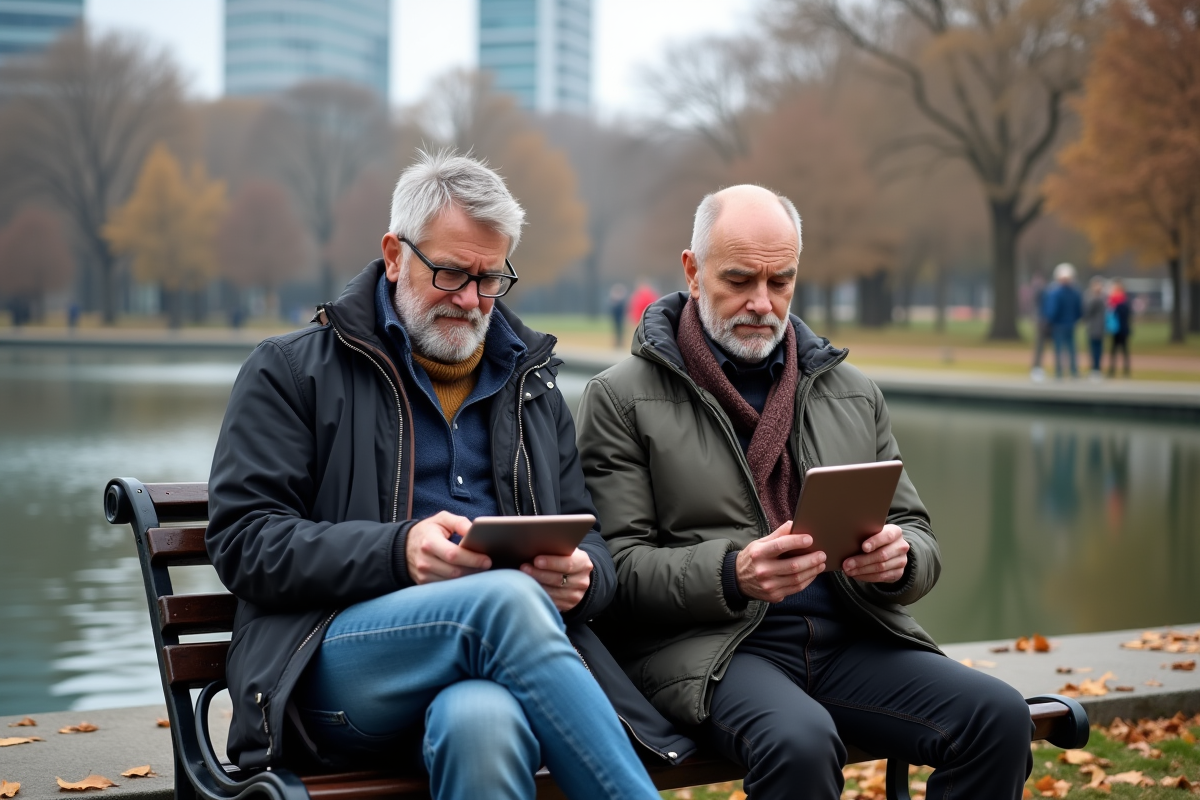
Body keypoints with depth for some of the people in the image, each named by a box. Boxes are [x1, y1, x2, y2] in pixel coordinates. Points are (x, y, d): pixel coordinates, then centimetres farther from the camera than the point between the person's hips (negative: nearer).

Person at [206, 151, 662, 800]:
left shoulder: (532, 387, 25)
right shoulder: (291, 372, 11)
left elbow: (589, 543, 25)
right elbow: (243, 542, 0)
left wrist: (580, 576, -2)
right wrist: (398, 552, -16)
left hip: (498, 661, 3)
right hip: (337, 664, -2)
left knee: (481, 721, -39)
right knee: (506, 598, -35)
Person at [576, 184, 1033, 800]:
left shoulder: (853, 394, 18)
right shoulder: (620, 398, 4)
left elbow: (918, 537, 17)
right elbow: (620, 566, -5)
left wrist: (897, 555, -9)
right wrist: (732, 575, -23)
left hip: (852, 638, 5)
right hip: (704, 648, -4)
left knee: (999, 716, -20)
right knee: (800, 740, -36)